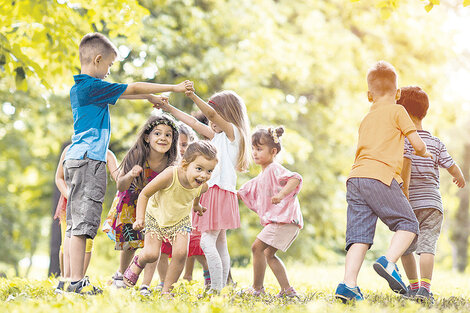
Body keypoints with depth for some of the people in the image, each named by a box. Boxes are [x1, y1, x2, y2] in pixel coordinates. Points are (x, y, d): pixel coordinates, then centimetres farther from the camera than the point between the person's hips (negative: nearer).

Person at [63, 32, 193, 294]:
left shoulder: (80, 87, 18)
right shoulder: (93, 87, -11)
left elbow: (123, 93, 28)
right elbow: (133, 89, -6)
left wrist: (152, 97, 30)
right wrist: (174, 88, 1)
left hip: (77, 159, 10)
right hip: (88, 159, -10)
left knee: (77, 223, 8)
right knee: (82, 223, -11)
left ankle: (76, 281, 9)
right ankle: (77, 281, -13)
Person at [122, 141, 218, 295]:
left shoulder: (202, 186, -22)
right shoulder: (170, 175, -37)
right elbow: (144, 194, -23)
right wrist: (140, 218, -28)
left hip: (180, 220, 3)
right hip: (156, 217, -3)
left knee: (180, 253, -15)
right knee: (151, 254, -12)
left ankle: (166, 290, 4)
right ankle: (138, 263, 27)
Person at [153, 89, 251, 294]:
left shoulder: (232, 131, -5)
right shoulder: (218, 136, 20)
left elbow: (211, 113, -21)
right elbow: (195, 123, 24)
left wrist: (193, 96, -33)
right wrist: (169, 108, 24)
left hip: (221, 191, -10)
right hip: (212, 192, 10)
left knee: (207, 240, -16)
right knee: (220, 242, 9)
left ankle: (216, 289, -17)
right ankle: (221, 287, 12)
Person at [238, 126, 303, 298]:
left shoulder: (275, 169, -8)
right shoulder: (261, 177, 22)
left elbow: (296, 178, -24)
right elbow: (243, 193, 33)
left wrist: (281, 194, -35)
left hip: (285, 218, -10)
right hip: (276, 220, 10)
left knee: (257, 247, -12)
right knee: (269, 254, 15)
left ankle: (257, 287, -4)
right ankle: (287, 290, 15)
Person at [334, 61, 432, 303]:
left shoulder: (366, 120, 28)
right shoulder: (397, 111, 9)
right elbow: (417, 144, 7)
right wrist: (425, 154, 30)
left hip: (355, 177, 6)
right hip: (380, 176, -6)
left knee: (359, 235, 0)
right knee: (408, 224, 3)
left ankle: (348, 283, -13)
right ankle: (388, 261, -19)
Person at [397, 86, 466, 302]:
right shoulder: (436, 143, 9)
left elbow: (406, 161, -20)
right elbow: (451, 166, 9)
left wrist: (404, 189, -24)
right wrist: (460, 178, 31)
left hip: (409, 204, -2)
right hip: (432, 203, 2)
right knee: (427, 245, -8)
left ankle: (414, 285, 19)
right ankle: (425, 287, -24)